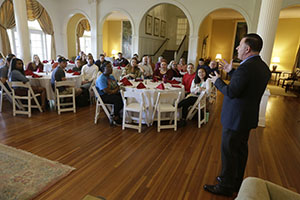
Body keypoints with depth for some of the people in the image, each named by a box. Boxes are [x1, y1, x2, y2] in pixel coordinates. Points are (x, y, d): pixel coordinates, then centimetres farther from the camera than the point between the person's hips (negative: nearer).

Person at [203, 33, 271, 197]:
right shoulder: (263, 67, 5)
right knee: (240, 150, 21)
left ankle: (226, 187, 21)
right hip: (248, 117, 10)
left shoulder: (246, 67, -25)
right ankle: (236, 183, 38)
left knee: (229, 152, 5)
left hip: (236, 118, -10)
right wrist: (231, 71, 14)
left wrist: (217, 81, -8)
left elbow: (230, 92, -24)